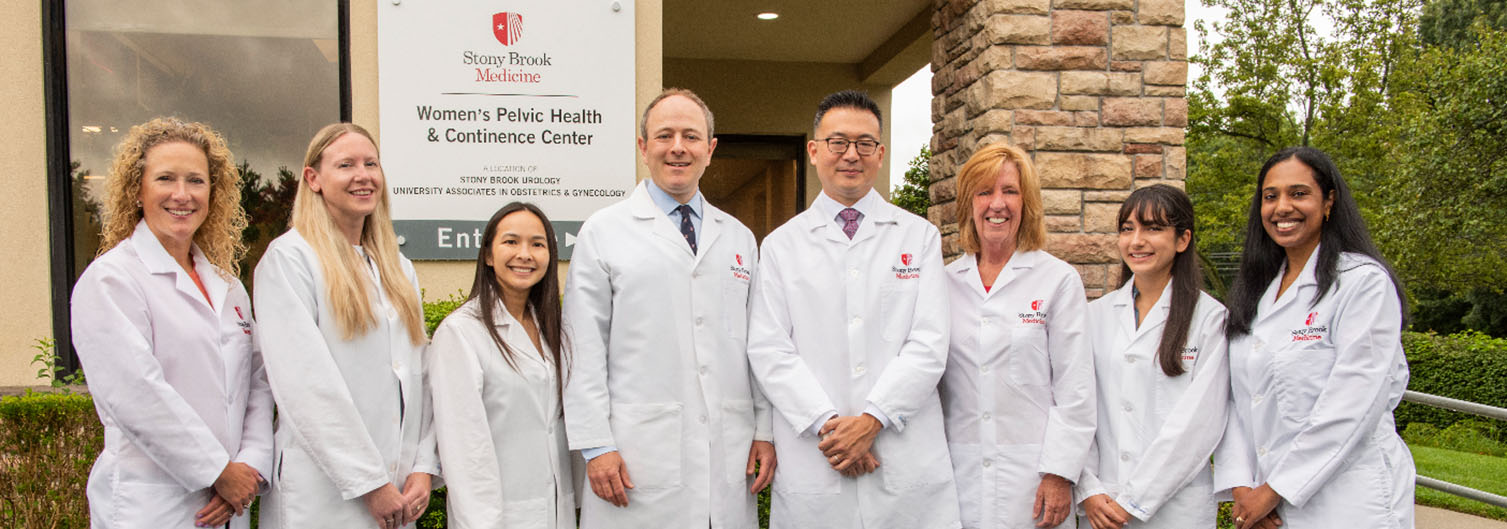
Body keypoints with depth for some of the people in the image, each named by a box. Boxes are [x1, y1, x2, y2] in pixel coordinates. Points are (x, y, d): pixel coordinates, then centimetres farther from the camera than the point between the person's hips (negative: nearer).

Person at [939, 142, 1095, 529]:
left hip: (1031, 477, -2)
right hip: (959, 475, 2)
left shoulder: (1059, 280, -1)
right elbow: (929, 378, 11)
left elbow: (1075, 390, -3)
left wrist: (1059, 474, -9)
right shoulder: (946, 282, 7)